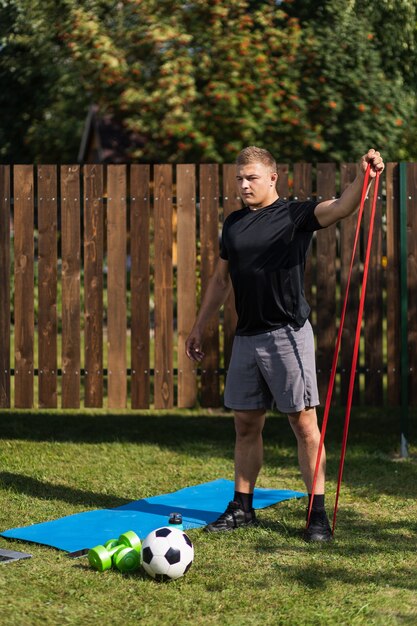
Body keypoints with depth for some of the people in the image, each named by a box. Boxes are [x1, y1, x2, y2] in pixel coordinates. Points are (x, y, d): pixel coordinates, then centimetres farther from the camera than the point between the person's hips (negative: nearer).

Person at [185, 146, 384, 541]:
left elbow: (340, 208, -23)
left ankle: (318, 513, 0)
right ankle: (242, 508, 20)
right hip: (246, 336, 6)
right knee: (246, 424, 11)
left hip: (287, 333, -6)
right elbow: (220, 279, 22)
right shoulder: (233, 223, 14)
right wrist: (199, 327, 23)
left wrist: (363, 178, -42)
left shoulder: (295, 214, -4)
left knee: (304, 423, -4)